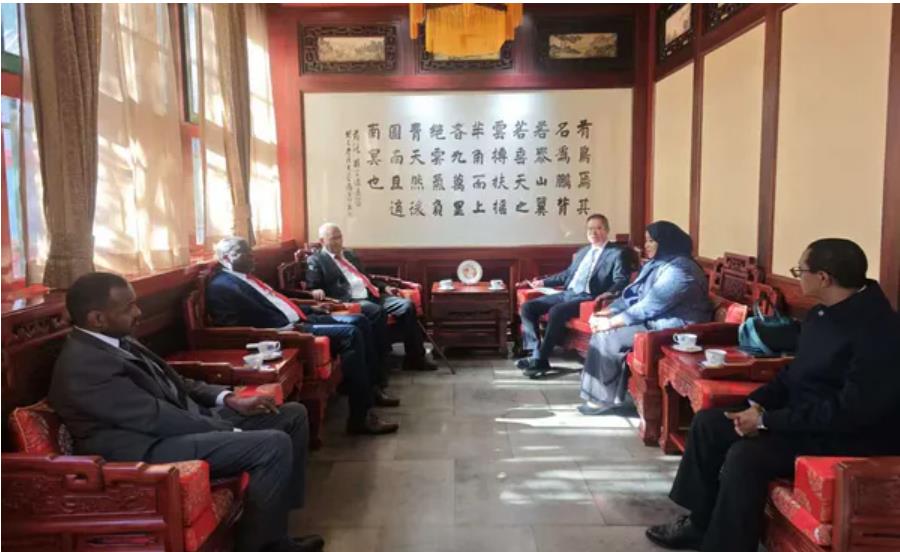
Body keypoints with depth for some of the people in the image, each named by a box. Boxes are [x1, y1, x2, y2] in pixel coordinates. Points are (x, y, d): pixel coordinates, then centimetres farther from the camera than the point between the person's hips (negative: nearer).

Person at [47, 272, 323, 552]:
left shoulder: (118, 340, 11)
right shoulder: (83, 365, -20)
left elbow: (172, 382, 18)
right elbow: (156, 418, -22)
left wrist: (229, 399, 2)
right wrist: (233, 433, -16)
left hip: (181, 420, 10)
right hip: (150, 449, -10)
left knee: (292, 414, 5)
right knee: (274, 445, -26)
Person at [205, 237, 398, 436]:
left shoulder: (245, 277, 23)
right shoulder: (222, 286, -9)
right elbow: (257, 322, -20)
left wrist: (309, 310, 15)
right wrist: (292, 327, -20)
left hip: (297, 320, 11)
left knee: (359, 321, 4)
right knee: (350, 334, -22)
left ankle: (370, 387, 14)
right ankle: (361, 417, -19)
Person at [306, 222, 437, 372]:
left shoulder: (349, 254, 27)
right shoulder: (315, 260, 6)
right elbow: (311, 288, -2)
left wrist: (384, 287, 17)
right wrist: (317, 291, -25)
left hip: (372, 296, 7)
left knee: (407, 305, -13)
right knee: (377, 311, -37)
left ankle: (415, 358, -8)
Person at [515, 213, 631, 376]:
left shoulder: (617, 253, 2)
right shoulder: (583, 251, 25)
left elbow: (621, 280, -11)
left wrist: (609, 294, -31)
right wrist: (542, 282, 29)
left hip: (588, 297, -8)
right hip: (568, 293, 8)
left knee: (556, 311, -35)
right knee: (528, 307, -9)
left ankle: (541, 359, -24)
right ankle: (536, 353, -12)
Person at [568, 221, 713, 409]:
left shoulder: (678, 270, -21)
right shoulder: (659, 264, 13)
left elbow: (649, 306, -25)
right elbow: (634, 295, 11)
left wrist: (611, 322, -22)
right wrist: (607, 312, -4)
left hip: (671, 328, -10)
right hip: (654, 320, 10)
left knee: (609, 336, -18)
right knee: (602, 330, -4)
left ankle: (605, 398, -5)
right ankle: (600, 393, -1)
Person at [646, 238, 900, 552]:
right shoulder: (822, 313, 6)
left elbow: (852, 410, -27)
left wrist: (767, 419, -23)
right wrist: (757, 403, -3)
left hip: (851, 436, -10)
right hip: (802, 413, 10)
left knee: (745, 454, -30)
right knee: (707, 423, 4)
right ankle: (700, 522, 14)